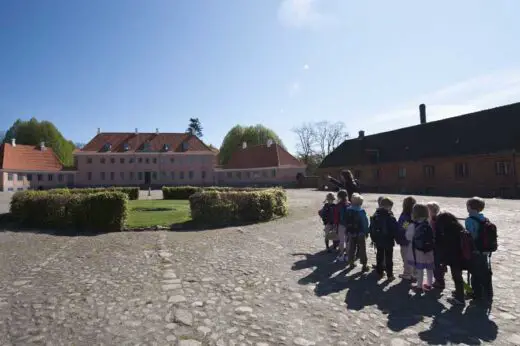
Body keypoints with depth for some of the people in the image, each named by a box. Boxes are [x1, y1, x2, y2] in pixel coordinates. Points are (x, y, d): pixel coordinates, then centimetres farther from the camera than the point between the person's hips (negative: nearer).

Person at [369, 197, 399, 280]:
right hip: (388, 241, -5)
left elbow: (371, 229, 5)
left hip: (378, 241, 5)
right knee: (388, 258, 5)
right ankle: (389, 275, 9)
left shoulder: (374, 216, -1)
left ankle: (380, 272, 23)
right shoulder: (390, 217, -19)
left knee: (379, 256, 15)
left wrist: (373, 239, 13)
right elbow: (395, 229, -17)